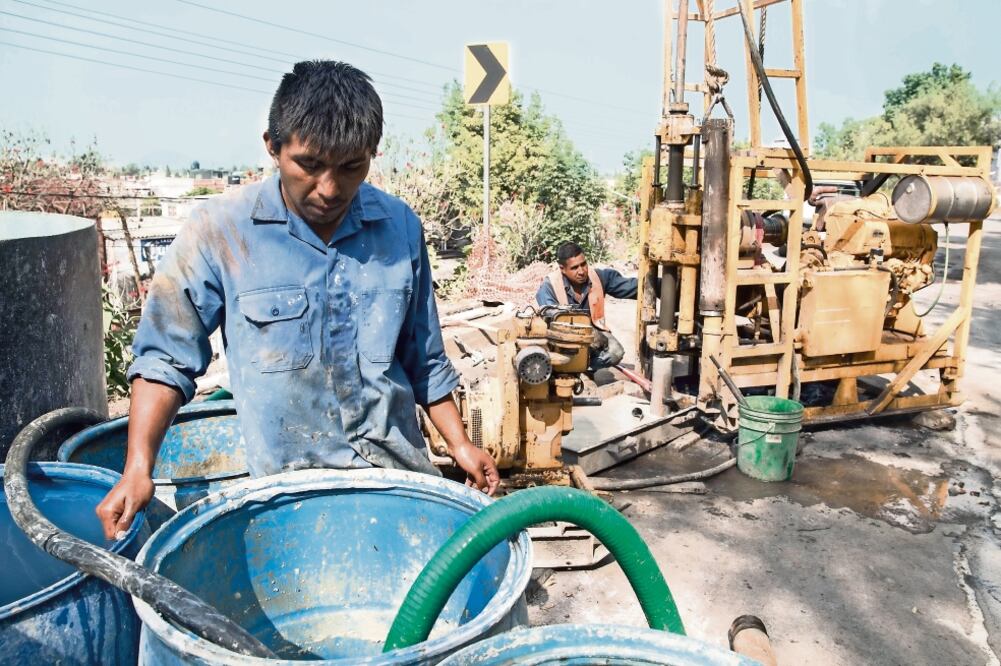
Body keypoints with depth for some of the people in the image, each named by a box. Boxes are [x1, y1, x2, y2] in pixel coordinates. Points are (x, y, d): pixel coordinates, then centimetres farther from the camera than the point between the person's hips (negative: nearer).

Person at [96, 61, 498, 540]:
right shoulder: (222, 230, -12)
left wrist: (460, 445, 7)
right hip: (286, 485, -2)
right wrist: (137, 469, -14)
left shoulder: (401, 227, -2)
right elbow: (167, 357, -5)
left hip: (401, 474, 3)